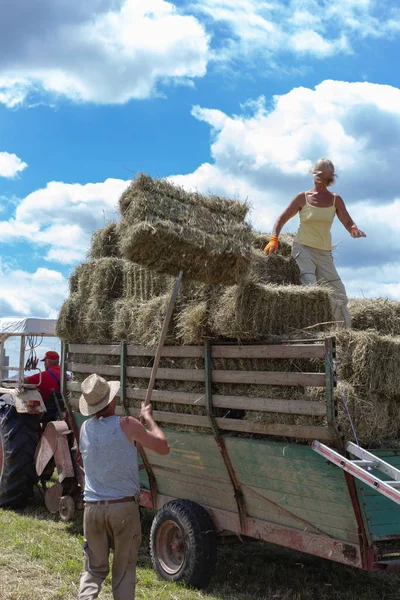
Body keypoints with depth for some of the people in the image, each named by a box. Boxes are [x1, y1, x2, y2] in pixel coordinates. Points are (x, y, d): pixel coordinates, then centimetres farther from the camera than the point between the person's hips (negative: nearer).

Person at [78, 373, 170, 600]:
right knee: (124, 570, 11)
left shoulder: (85, 429, 4)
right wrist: (149, 419, 11)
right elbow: (163, 447, -2)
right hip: (123, 507, -3)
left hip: (93, 507, 4)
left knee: (94, 569, 15)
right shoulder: (127, 425, -11)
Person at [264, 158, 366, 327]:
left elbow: (349, 223, 1)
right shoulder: (303, 197, 0)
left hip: (324, 253, 4)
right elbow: (281, 220, 2)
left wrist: (354, 229, -23)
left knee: (338, 294, 3)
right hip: (303, 249, -3)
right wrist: (274, 239, -15)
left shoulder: (335, 200, 6)